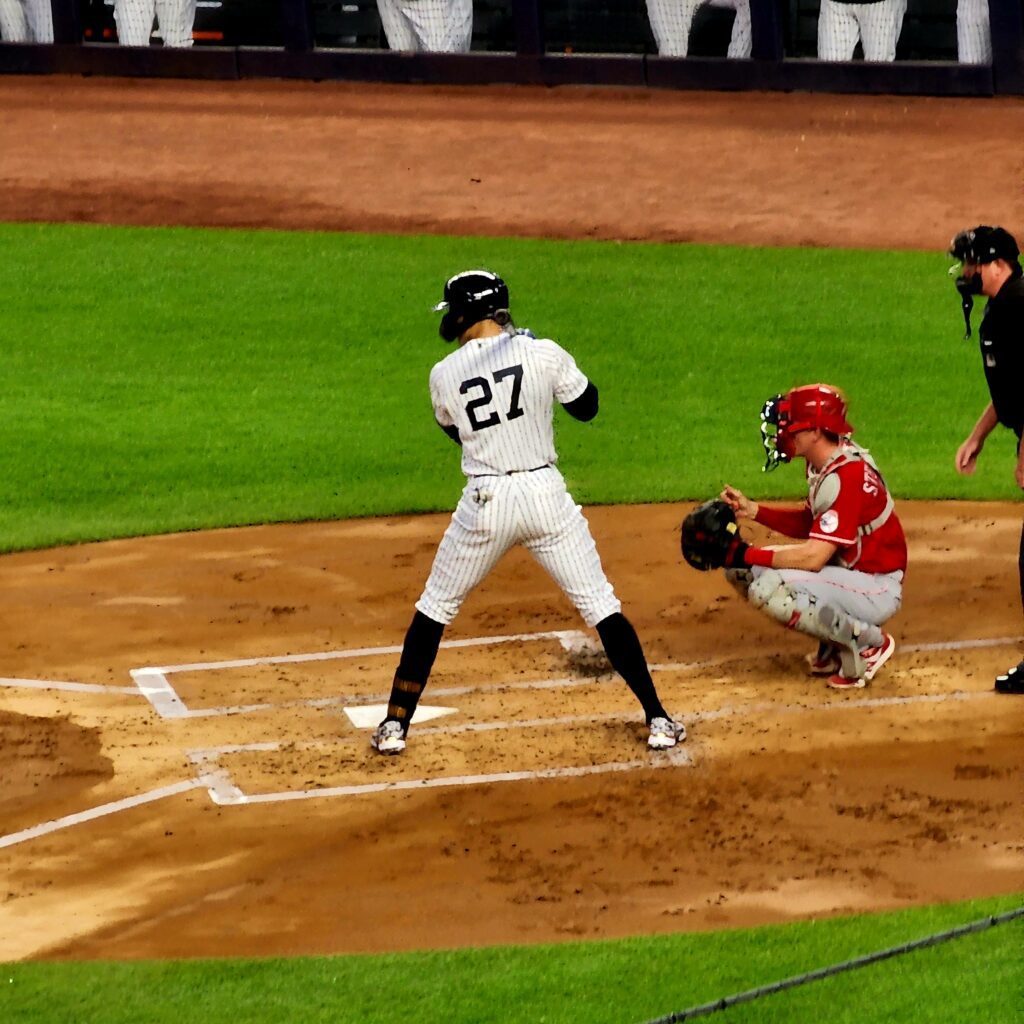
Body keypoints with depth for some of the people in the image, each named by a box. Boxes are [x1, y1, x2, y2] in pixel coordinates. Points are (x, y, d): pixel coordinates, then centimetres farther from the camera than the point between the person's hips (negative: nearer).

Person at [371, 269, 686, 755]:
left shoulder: (444, 375, 0)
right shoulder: (543, 353, -5)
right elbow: (587, 406, 10)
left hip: (484, 504, 0)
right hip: (546, 496, 0)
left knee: (434, 607, 17)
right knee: (602, 606, 7)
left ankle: (395, 724, 15)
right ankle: (657, 719, 4)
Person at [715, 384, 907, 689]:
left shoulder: (847, 475, -26)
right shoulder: (824, 464, 3)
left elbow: (813, 557, -29)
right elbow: (809, 523, 14)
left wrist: (747, 555, -23)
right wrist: (755, 511, 0)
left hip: (878, 590, -10)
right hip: (847, 570, 10)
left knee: (770, 589, -29)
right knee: (743, 571, 5)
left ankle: (869, 642, -12)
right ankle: (835, 643, 9)